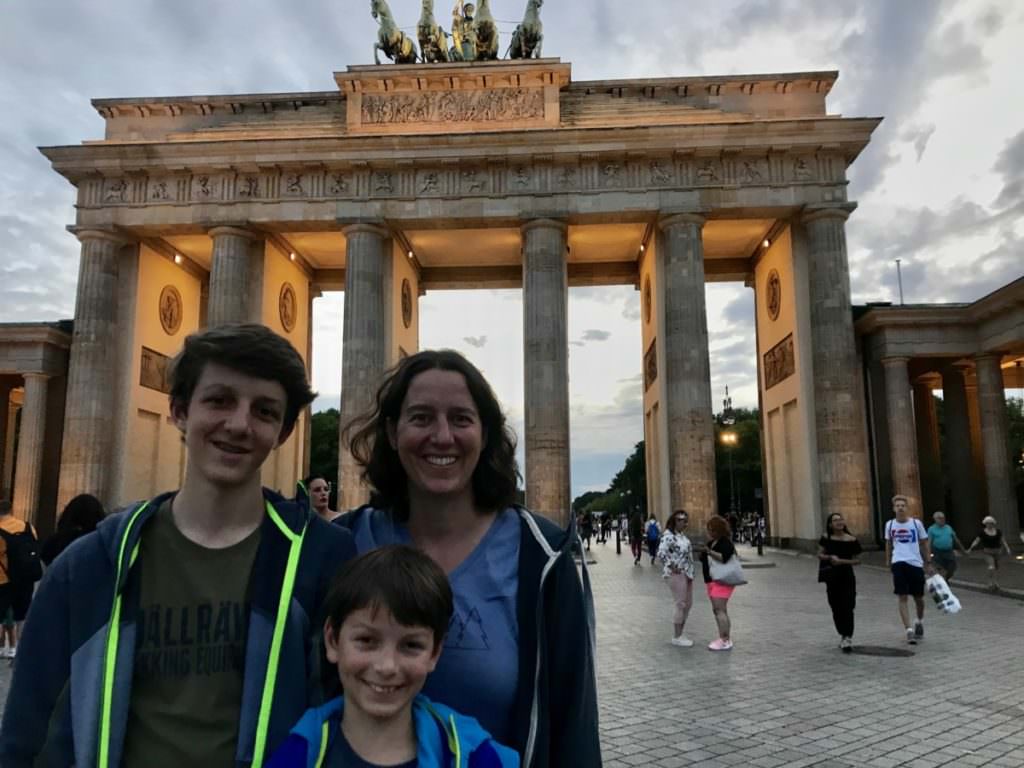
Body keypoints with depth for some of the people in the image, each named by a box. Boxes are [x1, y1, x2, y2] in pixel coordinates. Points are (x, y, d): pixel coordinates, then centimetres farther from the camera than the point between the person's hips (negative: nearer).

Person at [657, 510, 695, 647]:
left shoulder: (682, 535, 12)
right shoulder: (669, 536, -17)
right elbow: (661, 553, -29)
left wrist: (690, 571, 15)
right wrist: (672, 567, -21)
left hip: (687, 574, 9)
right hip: (676, 575, -9)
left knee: (688, 604, 13)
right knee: (681, 605, -4)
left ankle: (679, 634, 24)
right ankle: (676, 637, 7)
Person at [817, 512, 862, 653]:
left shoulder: (852, 540, -6)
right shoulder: (826, 539, -1)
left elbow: (857, 560, -2)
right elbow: (820, 554, 4)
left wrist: (842, 561, -17)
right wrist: (830, 557, -15)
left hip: (847, 576, -2)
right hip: (832, 577, 2)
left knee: (847, 608, -8)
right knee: (836, 609, 10)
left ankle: (848, 638, -4)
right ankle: (843, 636, 27)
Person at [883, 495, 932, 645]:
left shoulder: (916, 523, -1)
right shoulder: (890, 524, 5)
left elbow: (925, 543, 7)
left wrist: (929, 561, 3)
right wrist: (888, 561, 19)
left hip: (916, 563, 0)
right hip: (898, 563, 1)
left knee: (919, 598, 12)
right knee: (902, 598, -8)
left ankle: (919, 621, 40)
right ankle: (909, 630, -7)